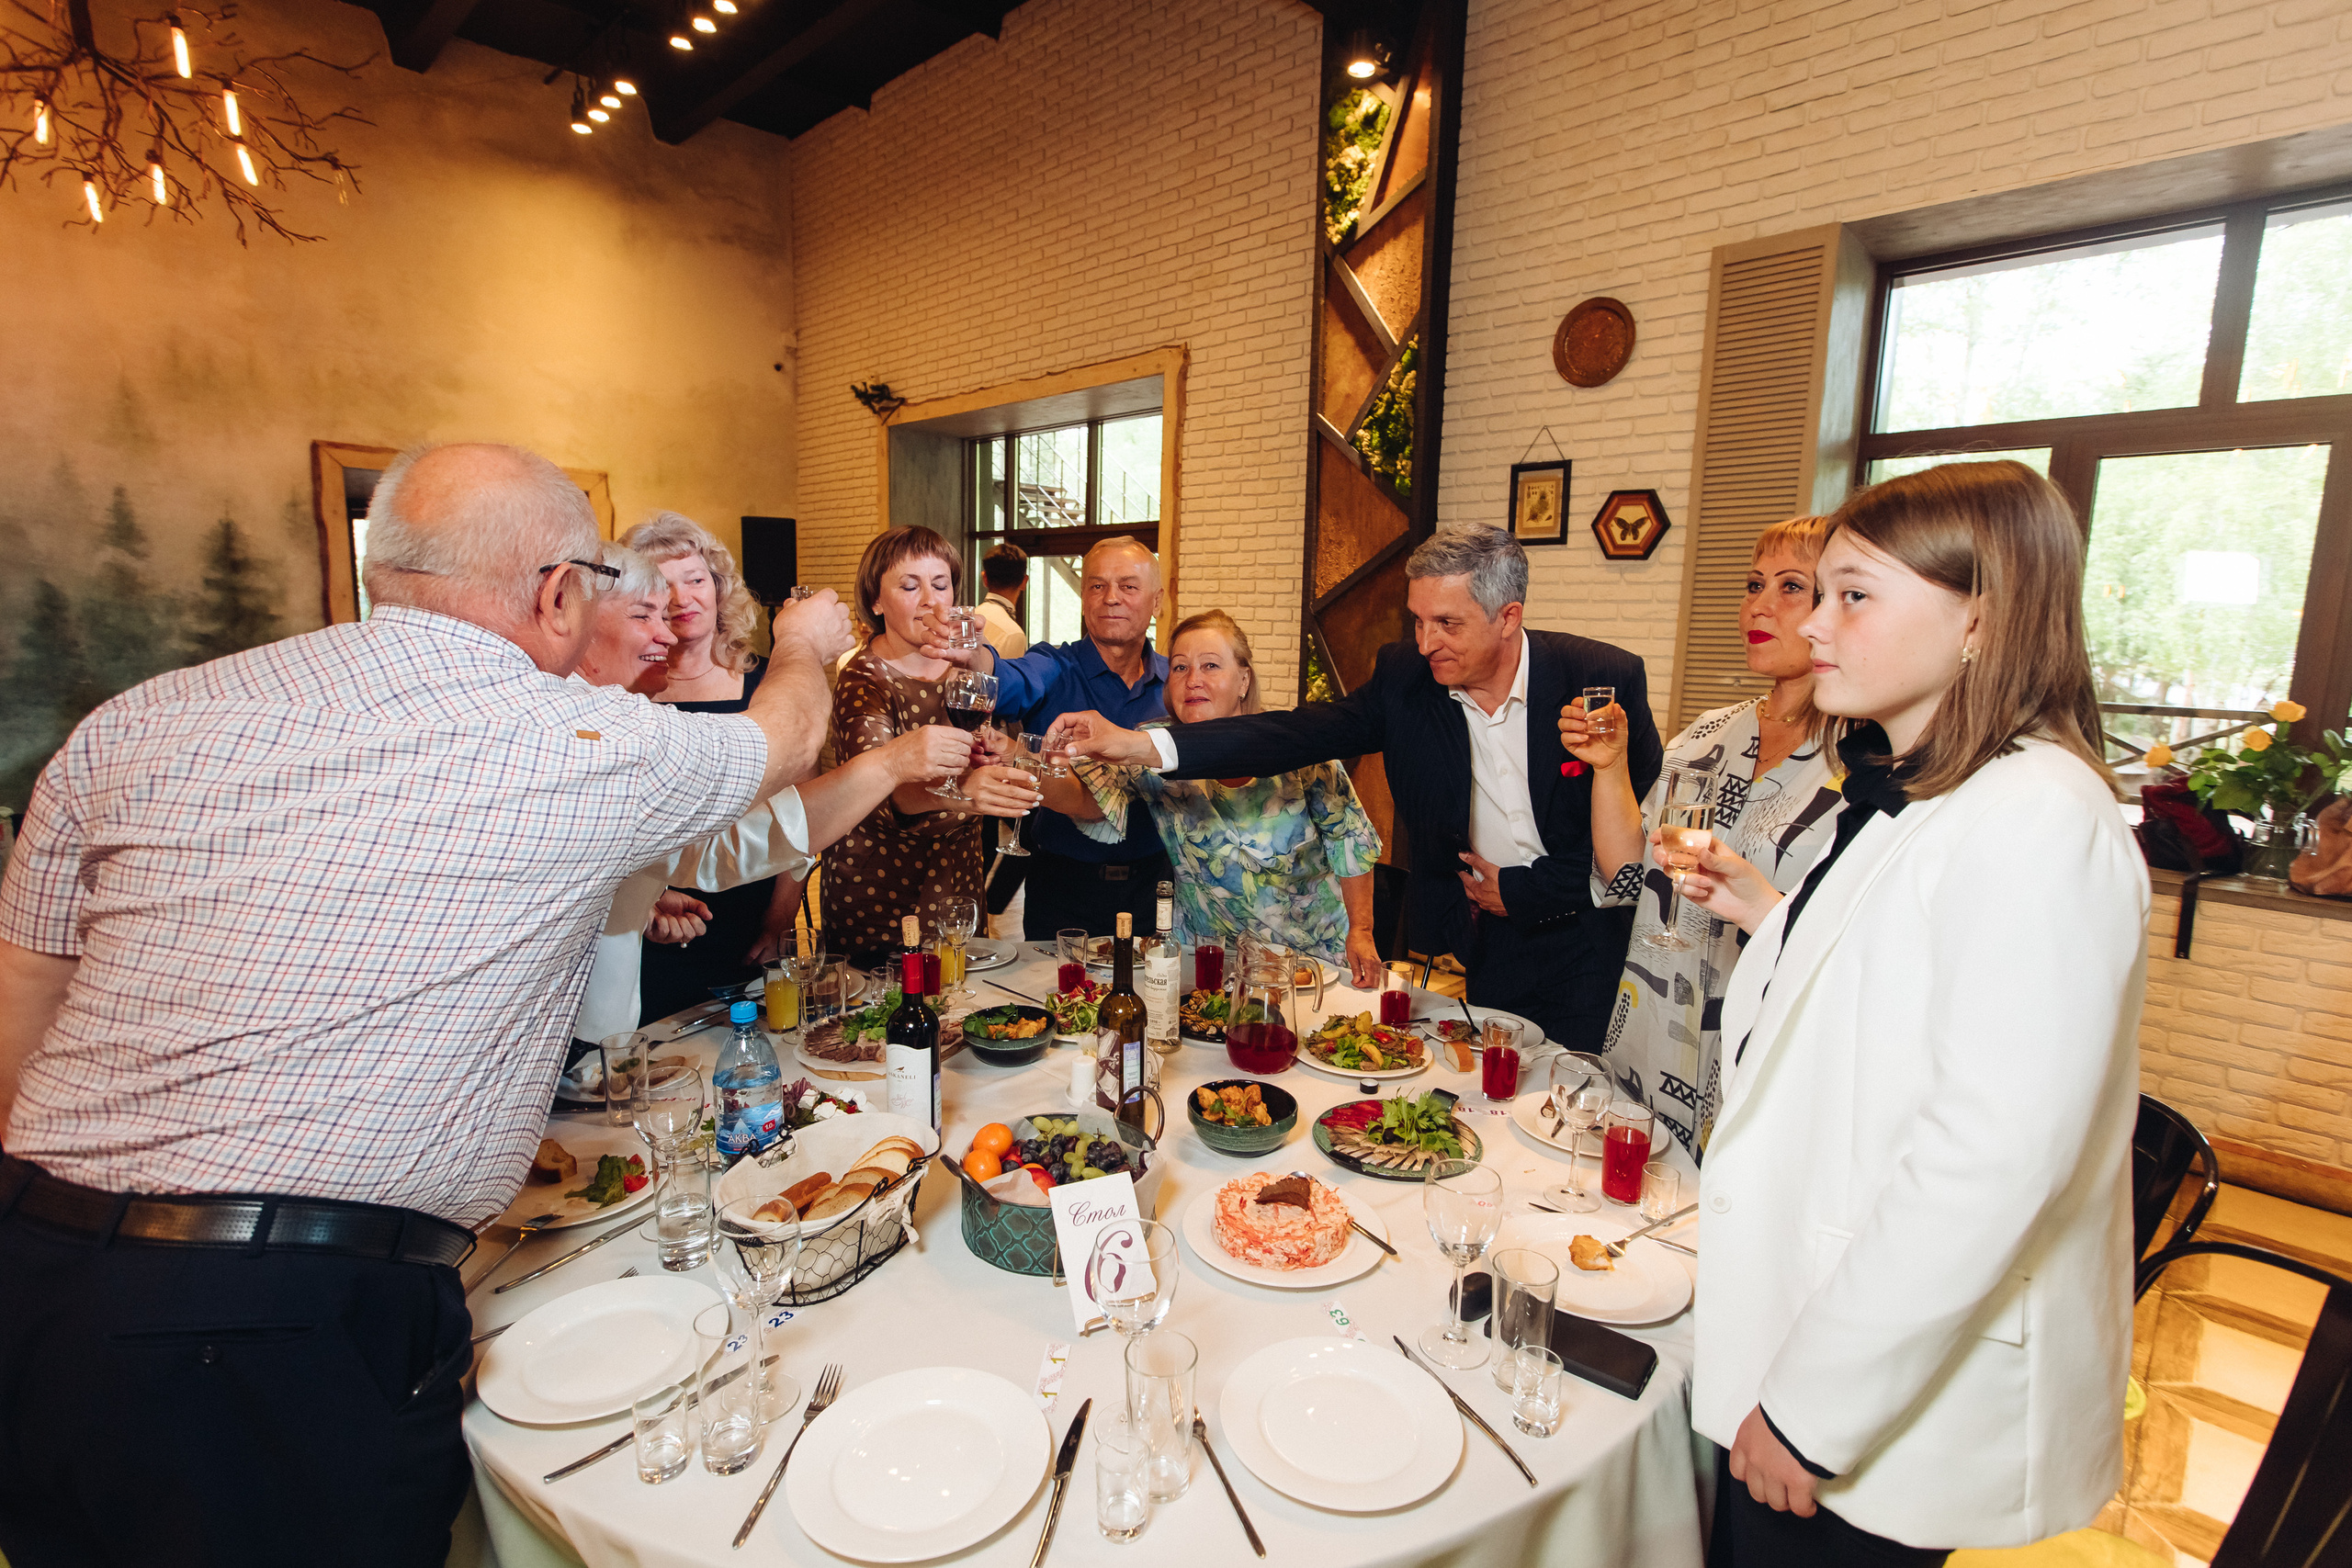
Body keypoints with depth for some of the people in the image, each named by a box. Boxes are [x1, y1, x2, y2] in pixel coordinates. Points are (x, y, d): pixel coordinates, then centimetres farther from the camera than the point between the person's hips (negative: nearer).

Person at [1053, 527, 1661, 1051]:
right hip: (1459, 945, 2)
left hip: (1575, 937, -1)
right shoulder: (1404, 677, -8)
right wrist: (1143, 746, -27)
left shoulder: (1605, 678, -13)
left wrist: (1524, 891, -10)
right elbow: (1299, 734, -16)